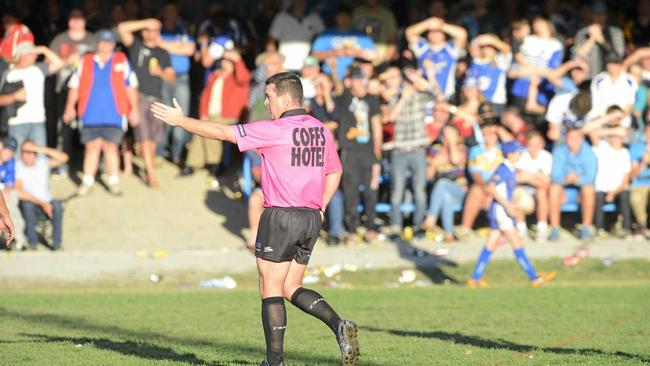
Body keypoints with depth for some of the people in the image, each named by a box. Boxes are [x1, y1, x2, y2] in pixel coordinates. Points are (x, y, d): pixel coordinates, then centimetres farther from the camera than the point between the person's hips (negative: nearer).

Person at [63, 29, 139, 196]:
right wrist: (70, 106, 5)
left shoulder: (121, 62, 6)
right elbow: (75, 85, 11)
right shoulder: (86, 62, 8)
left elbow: (131, 86, 8)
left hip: (113, 114, -1)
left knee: (111, 147, -1)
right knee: (92, 147, 1)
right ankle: (87, 182, 9)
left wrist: (134, 109, 4)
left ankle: (113, 182, 8)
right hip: (91, 114, 1)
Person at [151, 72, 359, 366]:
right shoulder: (320, 130, 9)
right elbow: (334, 172, 20)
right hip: (311, 220, 7)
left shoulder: (274, 130, -12)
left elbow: (221, 132, -9)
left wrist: (180, 121, 1)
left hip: (281, 218, -7)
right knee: (291, 289, 14)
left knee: (271, 290, 1)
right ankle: (339, 325, -7)